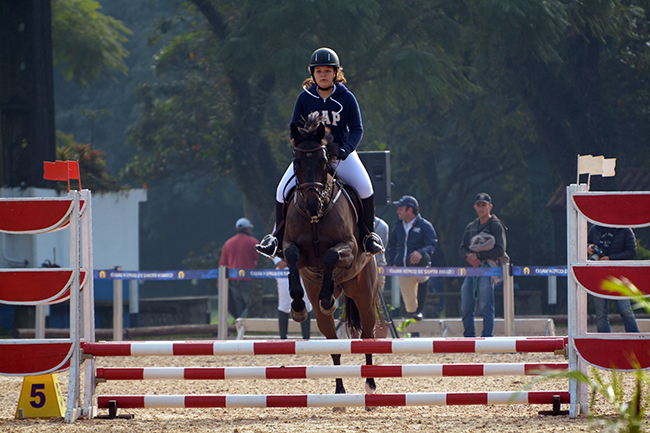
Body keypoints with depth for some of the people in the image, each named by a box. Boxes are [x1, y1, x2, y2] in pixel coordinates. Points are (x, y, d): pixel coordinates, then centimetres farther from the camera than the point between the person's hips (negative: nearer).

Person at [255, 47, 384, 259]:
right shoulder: (305, 98, -3)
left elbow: (356, 129, -6)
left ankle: (368, 234, -3)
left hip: (341, 154, -1)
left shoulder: (346, 98, -6)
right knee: (283, 191, -14)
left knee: (364, 187, -23)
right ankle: (279, 236, 6)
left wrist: (346, 148, -23)